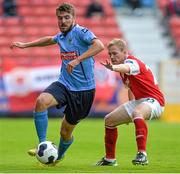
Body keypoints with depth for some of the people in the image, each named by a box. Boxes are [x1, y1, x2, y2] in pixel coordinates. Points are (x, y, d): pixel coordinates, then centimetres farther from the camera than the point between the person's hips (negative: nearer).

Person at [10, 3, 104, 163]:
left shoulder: (81, 32, -11)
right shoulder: (61, 36, 11)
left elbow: (99, 45, -28)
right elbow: (50, 40, 36)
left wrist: (77, 60, -35)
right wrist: (26, 45, 38)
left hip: (84, 90, -5)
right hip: (64, 84, 5)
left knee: (66, 133, 7)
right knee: (41, 101, -27)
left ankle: (59, 156, 39)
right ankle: (43, 146, -21)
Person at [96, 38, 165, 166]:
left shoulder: (132, 62, -20)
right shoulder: (123, 71, 9)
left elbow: (126, 68, -47)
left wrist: (113, 68, -69)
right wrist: (130, 108, 16)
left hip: (153, 100, -10)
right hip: (139, 101, 10)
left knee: (137, 113, -42)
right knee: (109, 120, 11)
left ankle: (142, 154, -48)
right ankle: (110, 159, 24)